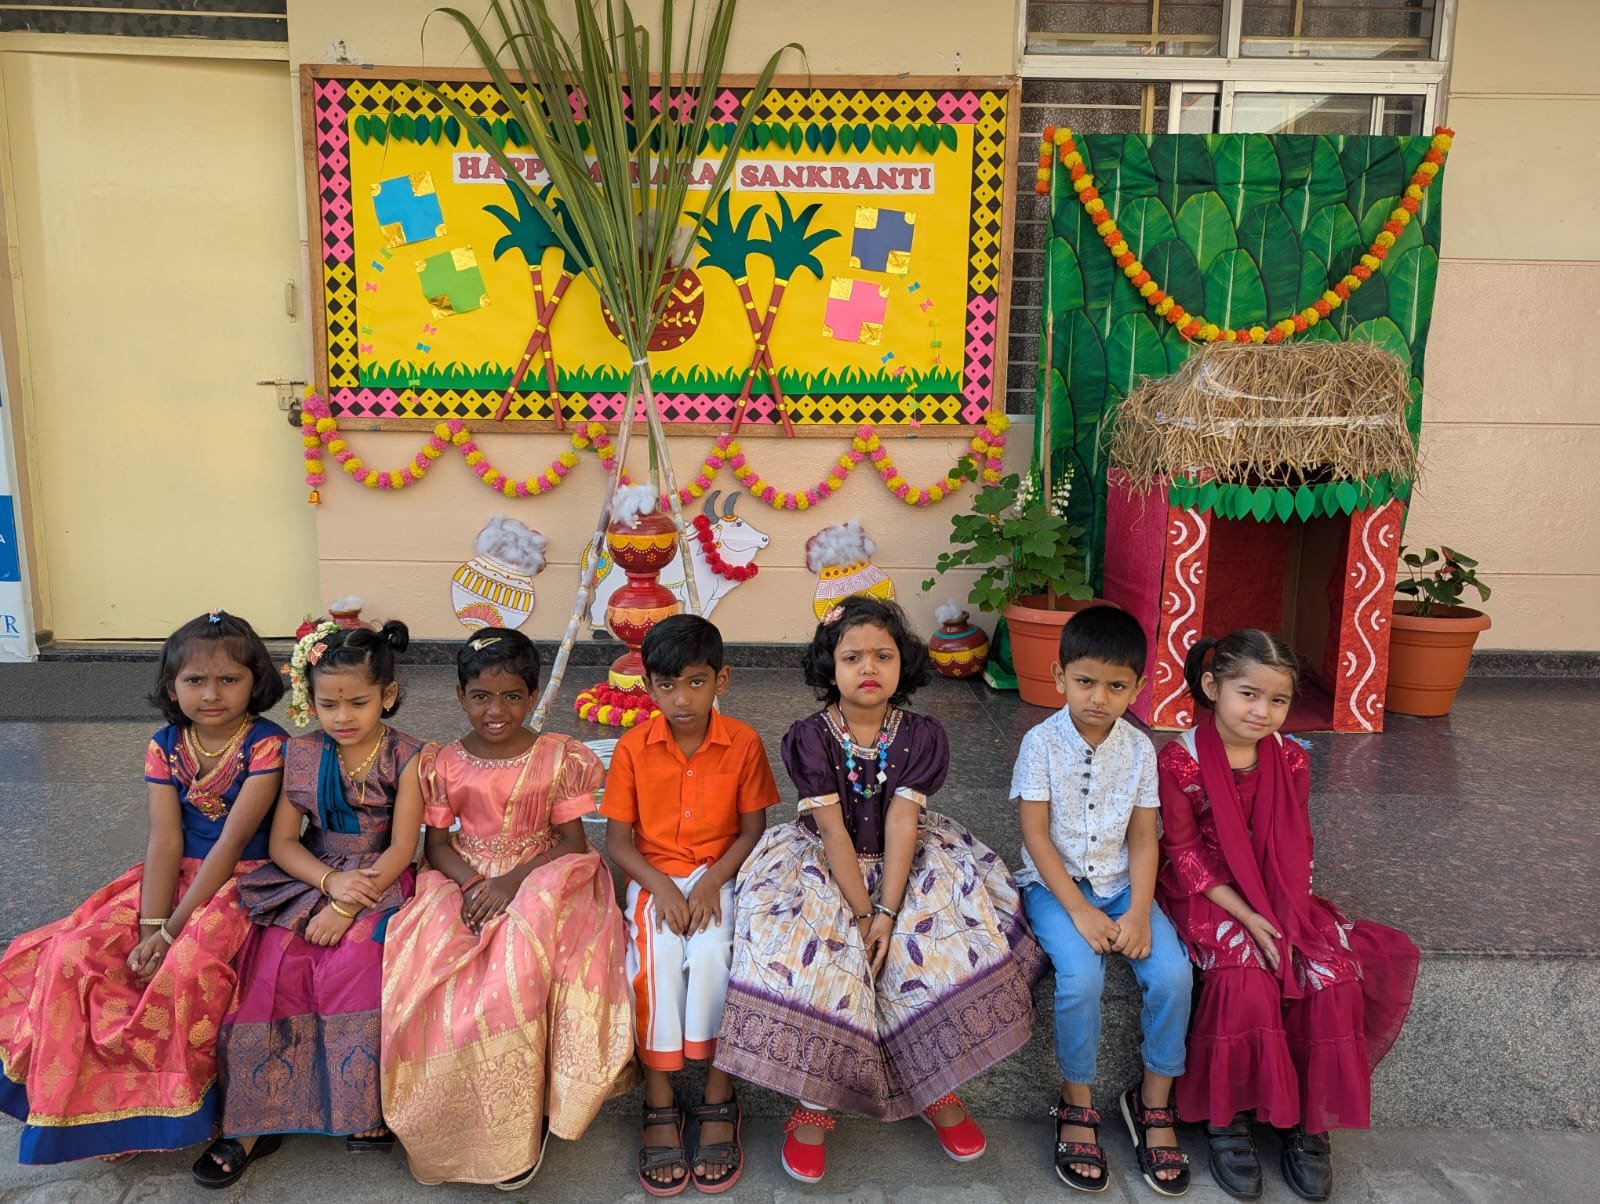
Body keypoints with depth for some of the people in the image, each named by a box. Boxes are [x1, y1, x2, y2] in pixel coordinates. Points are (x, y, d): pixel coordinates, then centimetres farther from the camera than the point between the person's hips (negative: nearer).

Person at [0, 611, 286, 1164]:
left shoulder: (266, 745, -15)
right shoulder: (165, 747, 1)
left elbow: (232, 840, -18)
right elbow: (165, 842, -5)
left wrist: (173, 929, -19)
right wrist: (150, 926, -17)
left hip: (243, 881, -6)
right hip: (176, 876, 6)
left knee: (186, 965, -31)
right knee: (73, 954, -12)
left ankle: (183, 1101, -5)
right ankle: (115, 1099, 6)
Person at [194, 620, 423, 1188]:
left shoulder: (405, 757, -6)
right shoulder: (302, 753, 4)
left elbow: (402, 848, -10)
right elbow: (282, 842, 3)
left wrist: (346, 906, -20)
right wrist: (331, 881, -15)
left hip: (379, 883, -3)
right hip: (308, 880, 3)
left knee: (353, 959, -29)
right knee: (274, 962, -22)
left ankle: (367, 1108, -12)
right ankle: (257, 1118, -10)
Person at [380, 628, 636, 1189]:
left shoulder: (559, 757, -3)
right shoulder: (443, 763, 3)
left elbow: (571, 842, -3)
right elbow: (437, 843, 5)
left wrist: (513, 881, -17)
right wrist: (468, 881, -16)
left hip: (538, 884, -2)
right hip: (464, 884, 3)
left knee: (516, 972, -31)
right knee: (425, 978, -25)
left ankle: (523, 1122, -9)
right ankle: (450, 1127, -4)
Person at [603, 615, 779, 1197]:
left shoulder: (743, 743, -7)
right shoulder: (633, 748, -6)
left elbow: (752, 829, -3)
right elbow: (617, 838, -3)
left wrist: (712, 882, -17)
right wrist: (660, 886, -18)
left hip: (718, 875, -1)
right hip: (653, 877, 1)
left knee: (710, 952, -28)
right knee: (656, 957, -27)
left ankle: (719, 1098, -12)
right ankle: (660, 1103, -13)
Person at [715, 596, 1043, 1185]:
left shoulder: (920, 736, -5)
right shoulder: (810, 738, -10)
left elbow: (901, 826, -15)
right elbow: (833, 832, -15)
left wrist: (887, 912, -22)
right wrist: (861, 915, -21)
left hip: (904, 867, 2)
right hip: (824, 870, -2)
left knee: (954, 944, -19)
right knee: (812, 957, -27)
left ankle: (938, 1086, 4)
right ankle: (812, 1103, -8)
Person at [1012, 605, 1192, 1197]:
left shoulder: (1139, 748, -1)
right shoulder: (1042, 743, -10)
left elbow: (1143, 838, 0)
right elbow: (1036, 836, -12)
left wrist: (1139, 911, -14)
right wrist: (1079, 909, -19)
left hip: (1120, 882, 3)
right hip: (1054, 883, -3)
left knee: (1172, 972, -20)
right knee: (1081, 975, -28)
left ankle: (1153, 1099, 4)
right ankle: (1076, 1103, -3)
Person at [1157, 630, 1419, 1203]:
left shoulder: (1290, 760, -1)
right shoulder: (1180, 762, -15)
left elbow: (1297, 849, 4)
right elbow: (1185, 854, -12)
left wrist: (1284, 915, -10)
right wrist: (1244, 914, -19)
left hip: (1280, 898, 5)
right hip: (1206, 896, -4)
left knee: (1334, 975, -17)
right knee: (1247, 978, -29)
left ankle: (1308, 1118, 1)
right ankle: (1225, 1118, -9)